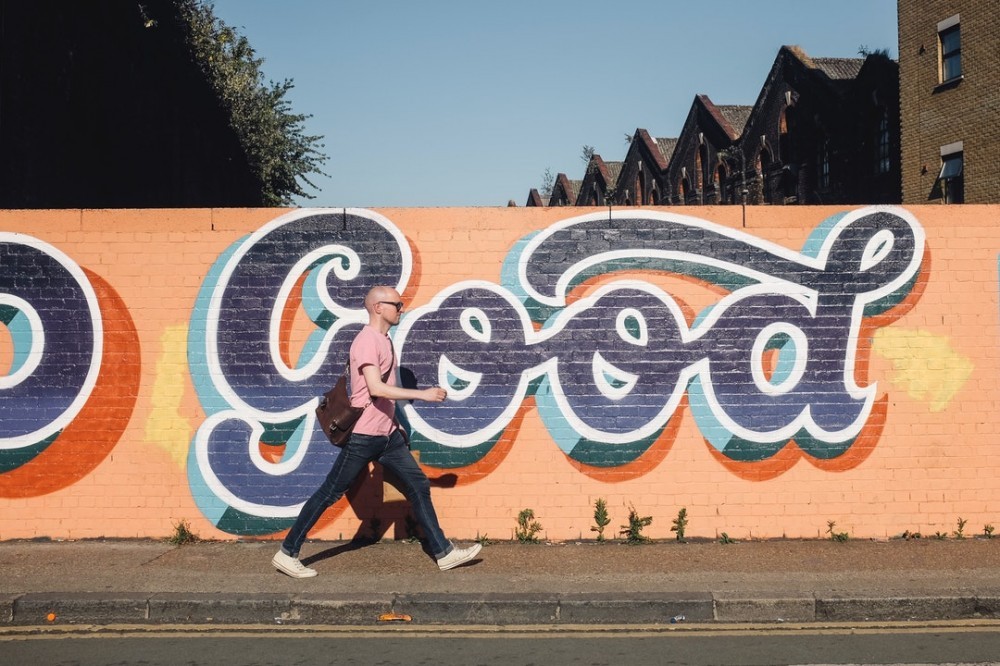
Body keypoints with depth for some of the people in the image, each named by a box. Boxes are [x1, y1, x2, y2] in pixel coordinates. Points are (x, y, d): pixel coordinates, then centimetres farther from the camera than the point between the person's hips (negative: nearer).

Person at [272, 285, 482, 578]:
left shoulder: (384, 340, 14)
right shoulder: (367, 340, -16)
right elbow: (376, 388, -27)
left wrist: (395, 423, 21)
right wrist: (422, 394, -24)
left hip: (387, 433, 9)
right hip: (363, 435, -9)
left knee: (419, 485, 7)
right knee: (329, 493, -1)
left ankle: (444, 553, 12)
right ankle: (287, 554, 10)